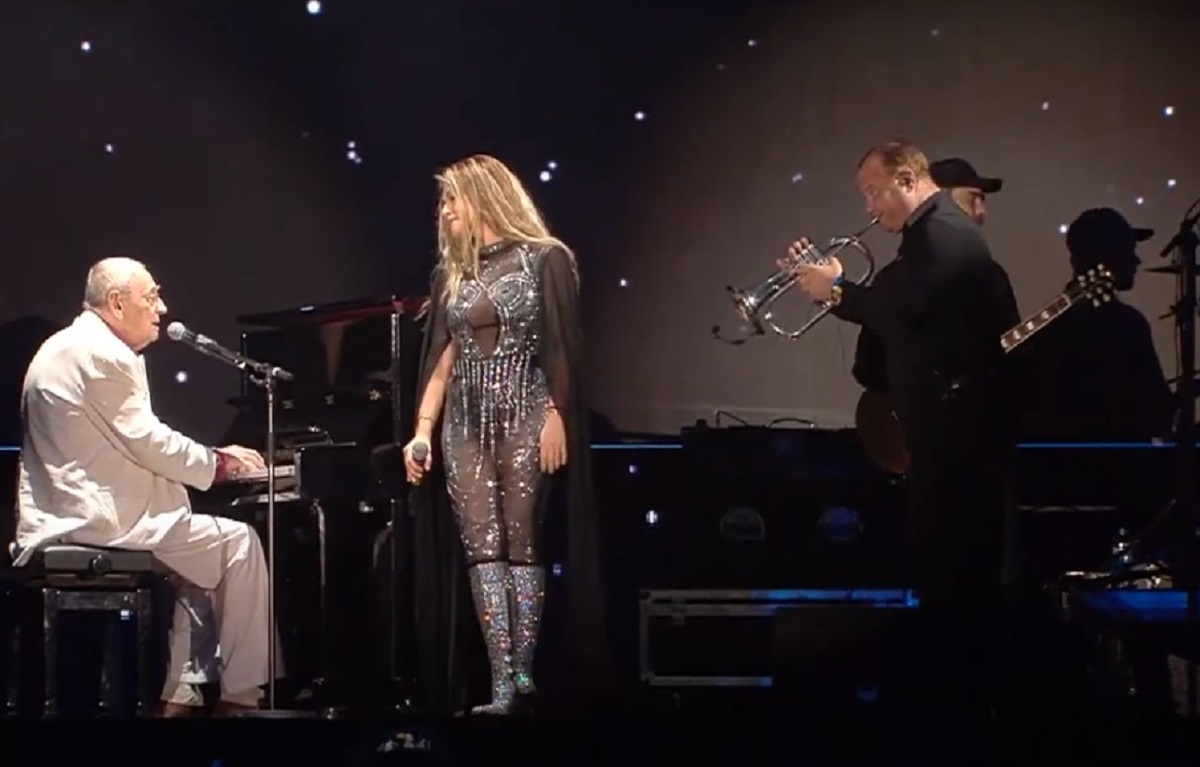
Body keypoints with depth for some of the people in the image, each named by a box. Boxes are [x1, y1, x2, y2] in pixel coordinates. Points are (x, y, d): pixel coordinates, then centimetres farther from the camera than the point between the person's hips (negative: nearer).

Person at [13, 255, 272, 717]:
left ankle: (163, 693, 21)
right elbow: (147, 442, -16)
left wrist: (210, 460, 13)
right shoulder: (101, 354, -15)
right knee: (238, 543, -4)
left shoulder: (71, 349, 19)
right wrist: (220, 463, -1)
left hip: (66, 517, 11)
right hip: (100, 519, -11)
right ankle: (240, 695, -1)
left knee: (190, 556, 26)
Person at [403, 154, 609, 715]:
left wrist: (556, 418, -13)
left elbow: (562, 349, -5)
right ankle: (503, 685, -9)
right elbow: (441, 358, 12)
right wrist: (423, 431, 4)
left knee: (521, 544, -6)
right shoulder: (450, 274, 14)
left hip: (524, 415, -4)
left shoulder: (544, 259, 0)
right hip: (465, 422, 4)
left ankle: (523, 675, -3)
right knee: (482, 548, -5)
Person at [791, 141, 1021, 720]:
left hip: (958, 423, -11)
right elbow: (897, 310, 16)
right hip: (951, 421, 11)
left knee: (951, 563, -7)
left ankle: (958, 695, -3)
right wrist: (837, 287, 4)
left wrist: (837, 291, -11)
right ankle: (962, 687, 23)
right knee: (953, 563, 15)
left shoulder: (942, 232, -15)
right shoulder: (934, 231, 19)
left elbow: (901, 308, -26)